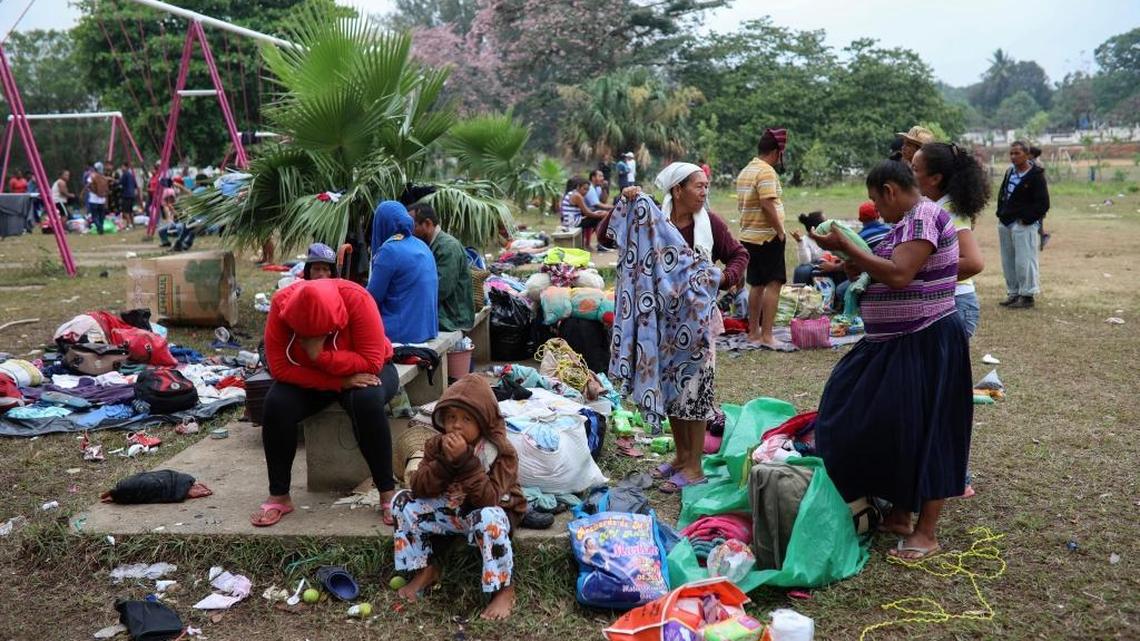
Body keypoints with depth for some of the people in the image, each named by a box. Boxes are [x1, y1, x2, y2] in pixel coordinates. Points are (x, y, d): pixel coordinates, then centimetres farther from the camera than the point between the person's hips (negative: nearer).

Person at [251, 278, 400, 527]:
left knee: (366, 400, -35)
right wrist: (339, 382, -31)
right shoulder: (281, 304, -23)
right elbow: (280, 367, -24)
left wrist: (320, 355, -41)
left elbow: (372, 362, -31)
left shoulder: (356, 299, -30)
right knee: (276, 404, -26)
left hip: (362, 373, -2)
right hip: (308, 378, 2)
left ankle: (388, 493, -23)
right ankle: (279, 496, -11)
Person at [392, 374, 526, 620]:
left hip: (494, 512, -5)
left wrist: (466, 461, -39)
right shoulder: (437, 445, -8)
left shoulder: (500, 451, -21)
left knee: (487, 518, -40)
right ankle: (427, 569, 3)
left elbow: (488, 499, -32)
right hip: (450, 510, 5)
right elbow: (418, 488, -16)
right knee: (403, 502, -13)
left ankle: (504, 588, -20)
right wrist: (444, 461, -30)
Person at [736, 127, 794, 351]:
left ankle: (753, 332, 19)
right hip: (767, 236, -9)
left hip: (748, 236, 9)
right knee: (773, 284, -9)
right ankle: (767, 336, -13)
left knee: (756, 285, 14)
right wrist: (780, 230, -14)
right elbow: (767, 205, -22)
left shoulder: (745, 172, 15)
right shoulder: (766, 172, -14)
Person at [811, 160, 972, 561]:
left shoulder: (923, 217, -18)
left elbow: (899, 274, -29)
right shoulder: (911, 220, 14)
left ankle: (927, 532, 8)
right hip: (899, 344, 10)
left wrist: (846, 247, -24)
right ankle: (899, 514, 27)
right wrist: (860, 266, 5)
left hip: (924, 346, -10)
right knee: (887, 427, 15)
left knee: (922, 433, -3)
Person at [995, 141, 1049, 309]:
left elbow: (1043, 204, -11)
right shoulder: (1010, 172, 11)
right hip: (1005, 223, 8)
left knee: (1023, 261, -7)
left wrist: (1025, 219, -15)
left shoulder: (1036, 175, -10)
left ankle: (1027, 295, 2)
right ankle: (1013, 293, 22)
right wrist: (1001, 213, 11)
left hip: (1023, 225, -8)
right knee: (1008, 261, 12)